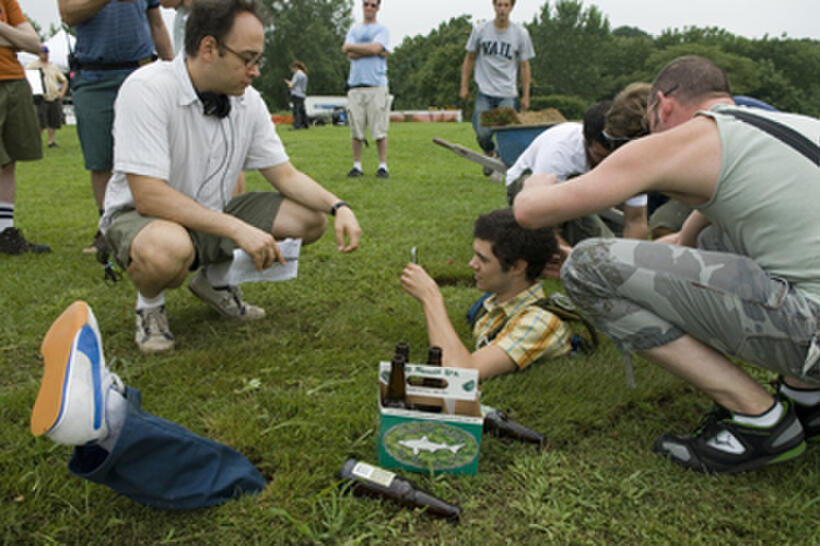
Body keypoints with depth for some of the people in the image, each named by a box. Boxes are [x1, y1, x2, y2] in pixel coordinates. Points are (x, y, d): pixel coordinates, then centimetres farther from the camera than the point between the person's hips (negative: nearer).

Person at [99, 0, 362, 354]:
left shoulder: (248, 102, -4)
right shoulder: (147, 89, -24)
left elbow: (285, 175, 1)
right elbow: (149, 196, -30)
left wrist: (338, 206, -16)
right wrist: (237, 229, -34)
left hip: (211, 217, 6)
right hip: (139, 217, -6)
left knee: (310, 217, -8)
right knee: (167, 249, -42)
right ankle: (150, 304, -4)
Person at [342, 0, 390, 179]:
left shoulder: (382, 29, 10)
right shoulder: (354, 30, 19)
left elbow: (375, 48, -10)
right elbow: (350, 55, 2)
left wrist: (351, 47, 2)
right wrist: (377, 52, -4)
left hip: (377, 85, -3)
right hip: (355, 84, 3)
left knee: (379, 129, -6)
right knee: (356, 129, 1)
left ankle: (383, 166, -1)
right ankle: (357, 165, 8)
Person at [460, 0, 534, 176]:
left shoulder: (521, 34, 3)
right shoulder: (480, 31, 4)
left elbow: (524, 66, 8)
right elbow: (469, 59, 14)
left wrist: (525, 96, 5)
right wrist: (464, 86, 10)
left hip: (508, 94, 0)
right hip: (485, 92, 0)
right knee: (482, 134, -9)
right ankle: (491, 153, 23)